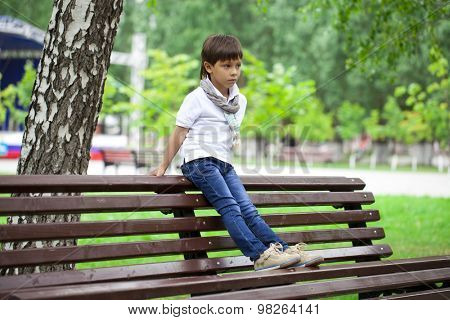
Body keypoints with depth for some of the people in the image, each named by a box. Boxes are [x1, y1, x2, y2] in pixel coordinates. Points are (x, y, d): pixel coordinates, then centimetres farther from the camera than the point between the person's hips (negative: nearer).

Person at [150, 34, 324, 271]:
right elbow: (178, 135, -4)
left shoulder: (239, 101, 13)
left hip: (224, 164, 6)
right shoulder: (197, 99, -6)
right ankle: (260, 255, -31)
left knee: (248, 209, -7)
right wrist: (164, 167, -1)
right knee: (230, 208, -21)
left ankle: (286, 251, -15)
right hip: (200, 162, -6)